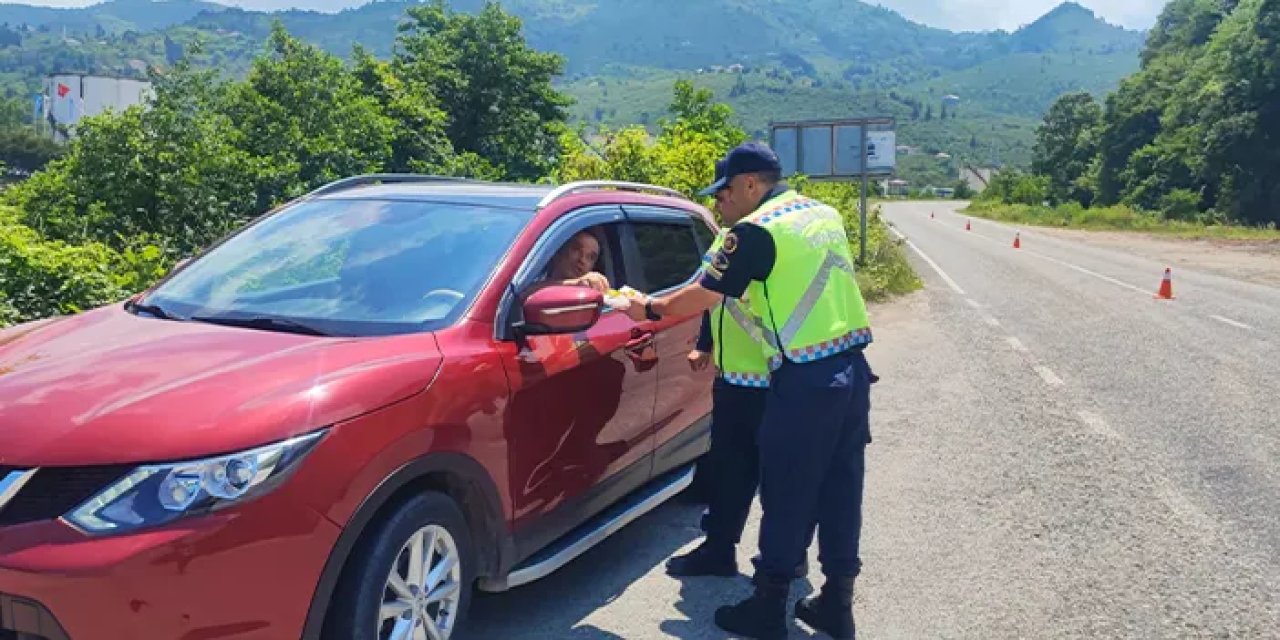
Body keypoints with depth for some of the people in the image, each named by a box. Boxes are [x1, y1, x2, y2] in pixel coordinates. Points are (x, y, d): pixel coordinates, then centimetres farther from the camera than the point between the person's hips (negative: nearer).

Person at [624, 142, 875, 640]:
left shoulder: (756, 229, -10)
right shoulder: (824, 214, 14)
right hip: (851, 367, 8)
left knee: (786, 495, 3)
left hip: (806, 379, -8)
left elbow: (701, 297, -7)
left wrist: (650, 309, 8)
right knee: (840, 489, 13)